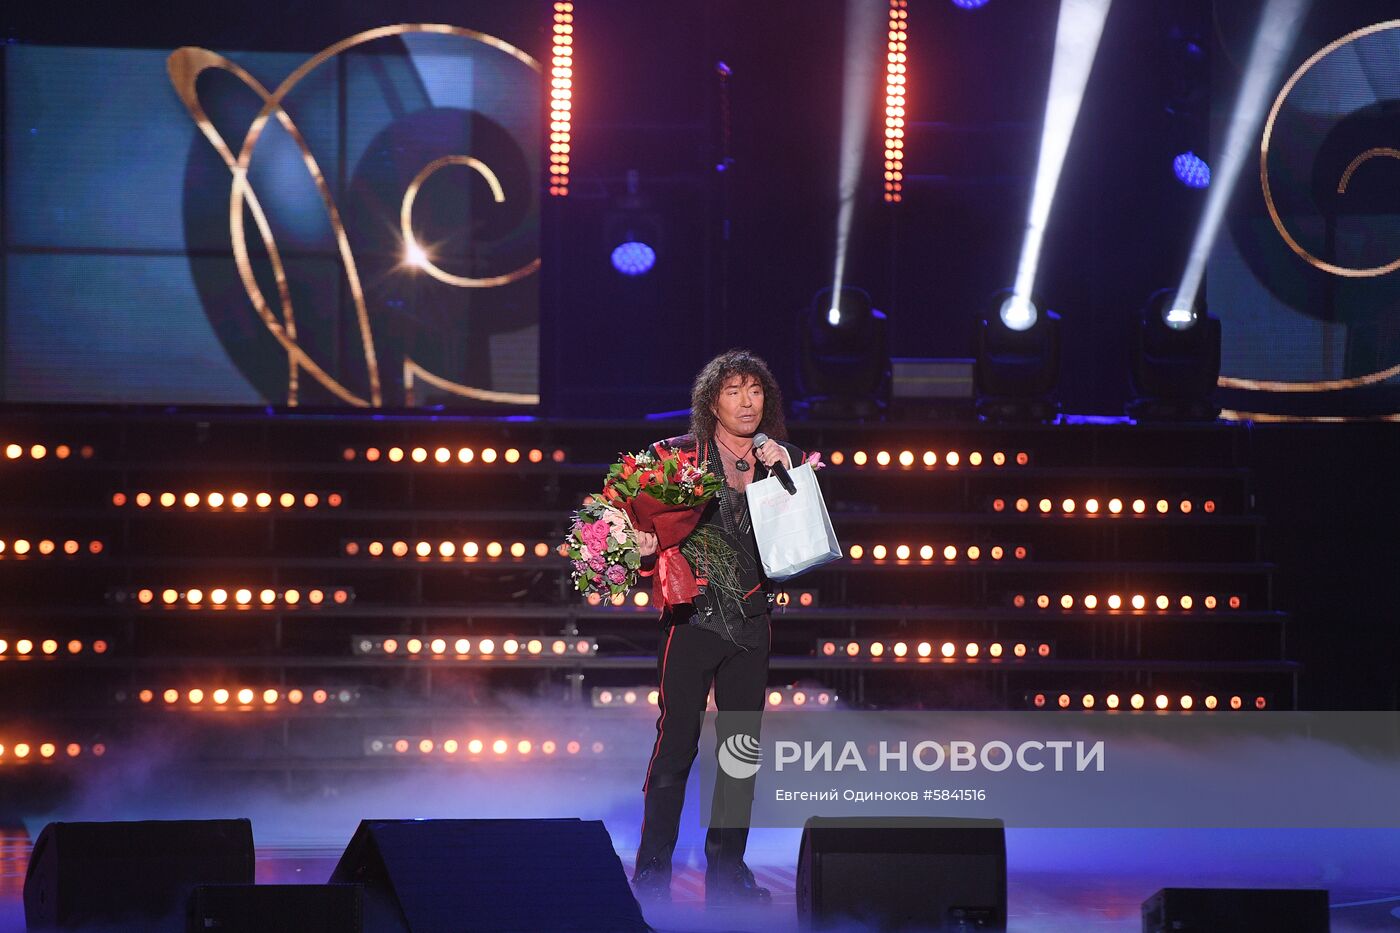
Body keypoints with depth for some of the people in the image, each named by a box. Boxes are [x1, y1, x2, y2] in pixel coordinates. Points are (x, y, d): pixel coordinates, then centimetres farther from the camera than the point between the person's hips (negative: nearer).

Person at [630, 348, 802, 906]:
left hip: (751, 621, 4)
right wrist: (646, 546, -20)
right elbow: (645, 520, 1)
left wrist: (785, 473, -8)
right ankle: (652, 873, -1)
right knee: (676, 741, -7)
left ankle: (727, 869, 15)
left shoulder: (782, 460, 10)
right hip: (692, 616, -4)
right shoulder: (678, 456, 1)